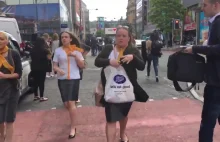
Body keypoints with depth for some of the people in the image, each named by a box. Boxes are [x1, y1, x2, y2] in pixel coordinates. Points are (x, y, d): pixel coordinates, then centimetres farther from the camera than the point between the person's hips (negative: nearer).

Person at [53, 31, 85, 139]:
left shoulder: (76, 50, 2)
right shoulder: (58, 50, 2)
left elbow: (82, 66, 0)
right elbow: (54, 66, 3)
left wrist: (75, 56, -14)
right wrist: (58, 69, -19)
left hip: (74, 78, -2)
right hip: (62, 79, 2)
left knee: (71, 103, -7)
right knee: (66, 103, 10)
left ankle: (73, 128, 2)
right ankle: (73, 115, 42)